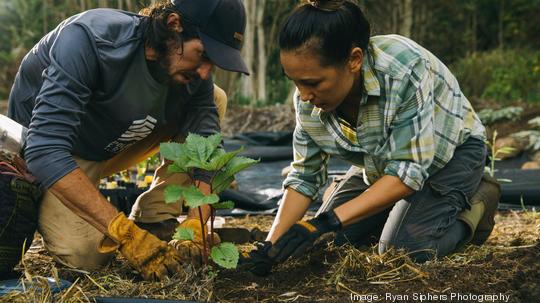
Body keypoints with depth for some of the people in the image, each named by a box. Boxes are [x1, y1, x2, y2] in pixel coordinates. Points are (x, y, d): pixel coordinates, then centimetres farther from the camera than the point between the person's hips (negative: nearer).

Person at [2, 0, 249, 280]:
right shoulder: (89, 38, -35)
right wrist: (126, 235, -47)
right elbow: (45, 151, -42)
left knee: (215, 100, -8)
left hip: (112, 147, 6)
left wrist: (195, 227, -35)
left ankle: (153, 219, -7)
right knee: (85, 254, -30)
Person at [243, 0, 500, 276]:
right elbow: (304, 175, -12)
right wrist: (272, 243, -25)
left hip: (449, 153, -5)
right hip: (381, 163, 6)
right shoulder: (309, 98, -21)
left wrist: (328, 221, -43)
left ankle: (474, 204, 2)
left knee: (401, 250, -24)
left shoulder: (404, 69, -39)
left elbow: (409, 171, -37)